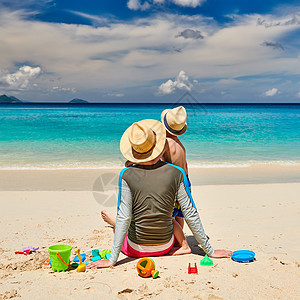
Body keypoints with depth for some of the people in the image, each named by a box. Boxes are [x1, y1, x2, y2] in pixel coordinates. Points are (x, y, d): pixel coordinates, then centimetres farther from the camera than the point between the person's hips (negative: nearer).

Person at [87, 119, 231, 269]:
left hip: (136, 249, -1)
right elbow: (190, 215, -12)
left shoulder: (127, 175, -19)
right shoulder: (176, 173, -15)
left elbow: (124, 218, -22)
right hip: (166, 247, 2)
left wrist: (112, 259, -17)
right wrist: (210, 251, -3)